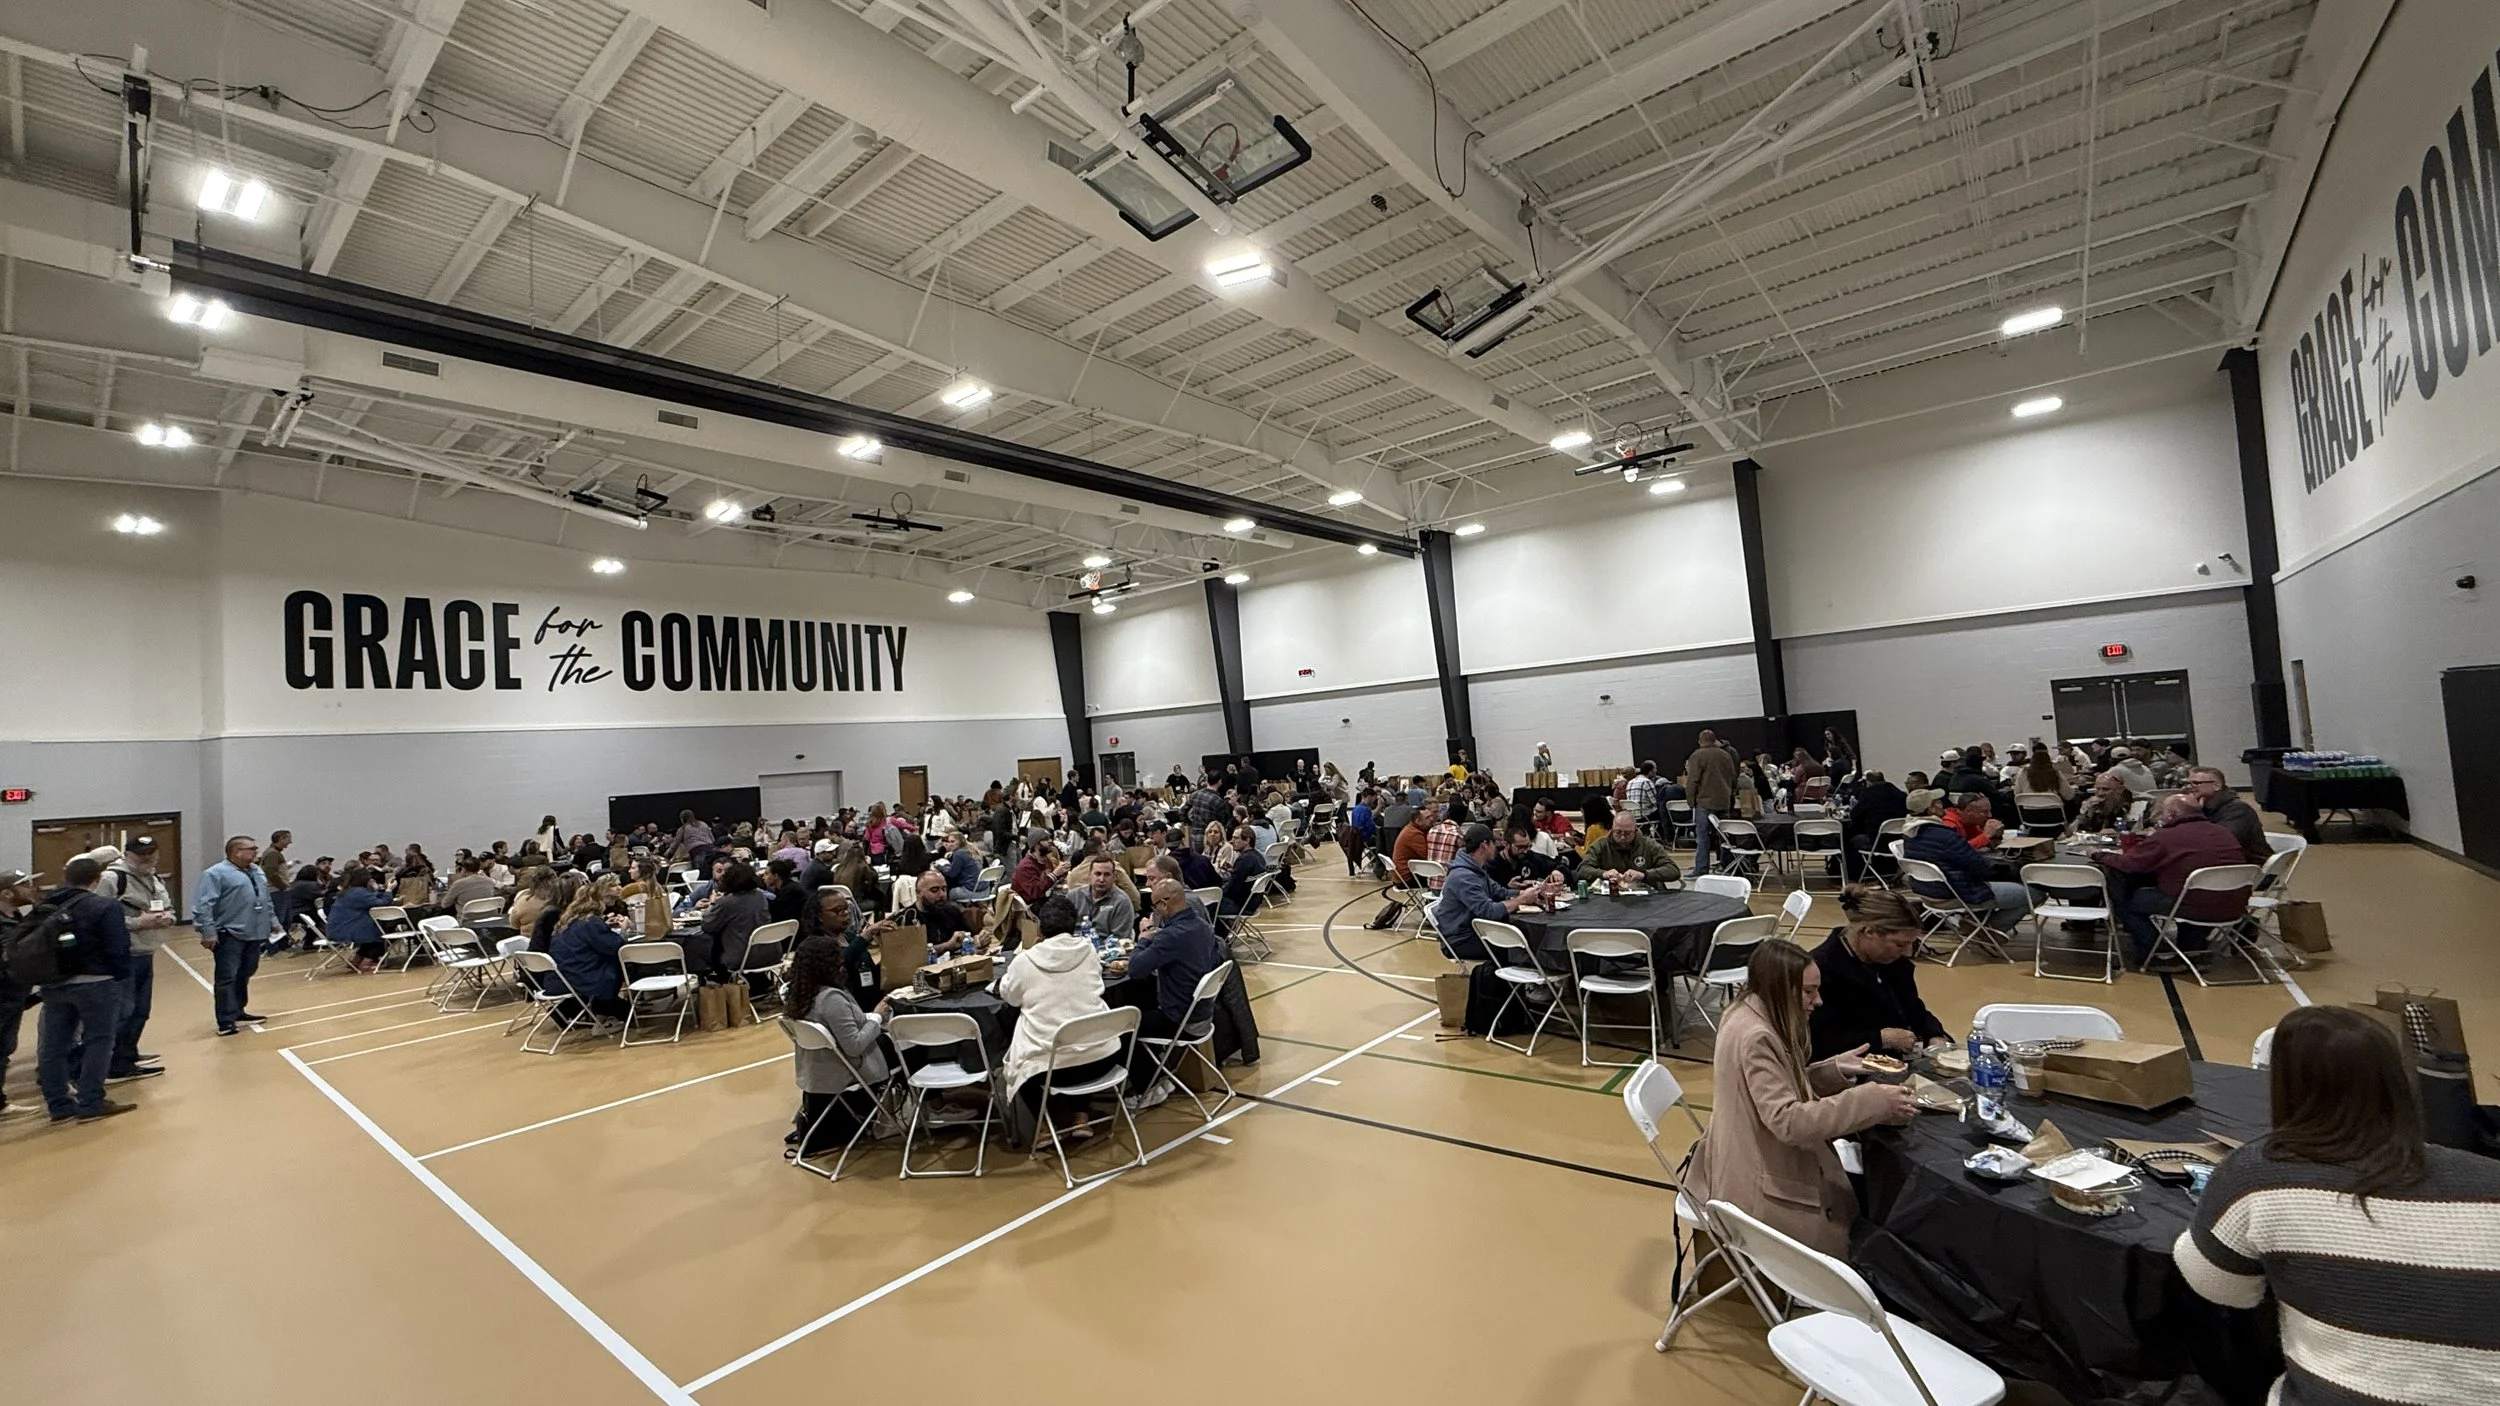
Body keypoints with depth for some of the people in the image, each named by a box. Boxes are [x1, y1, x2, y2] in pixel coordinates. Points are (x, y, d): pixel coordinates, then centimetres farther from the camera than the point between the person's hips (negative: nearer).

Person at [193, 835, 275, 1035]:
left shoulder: (257, 871, 15)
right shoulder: (216, 873, -11)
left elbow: (266, 901, 23)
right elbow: (203, 905, -17)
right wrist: (208, 932, -21)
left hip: (253, 935, 8)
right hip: (229, 936, -8)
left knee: (244, 975, 16)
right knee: (227, 978, -6)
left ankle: (238, 1012, 27)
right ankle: (226, 1021, -3)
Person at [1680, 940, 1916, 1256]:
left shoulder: (1749, 1015, 1)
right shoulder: (1754, 1037, -28)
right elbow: (1787, 1121, -31)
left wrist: (1835, 1068, -1)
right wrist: (1872, 1101, -29)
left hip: (1757, 1164, 9)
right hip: (1760, 1190, -9)